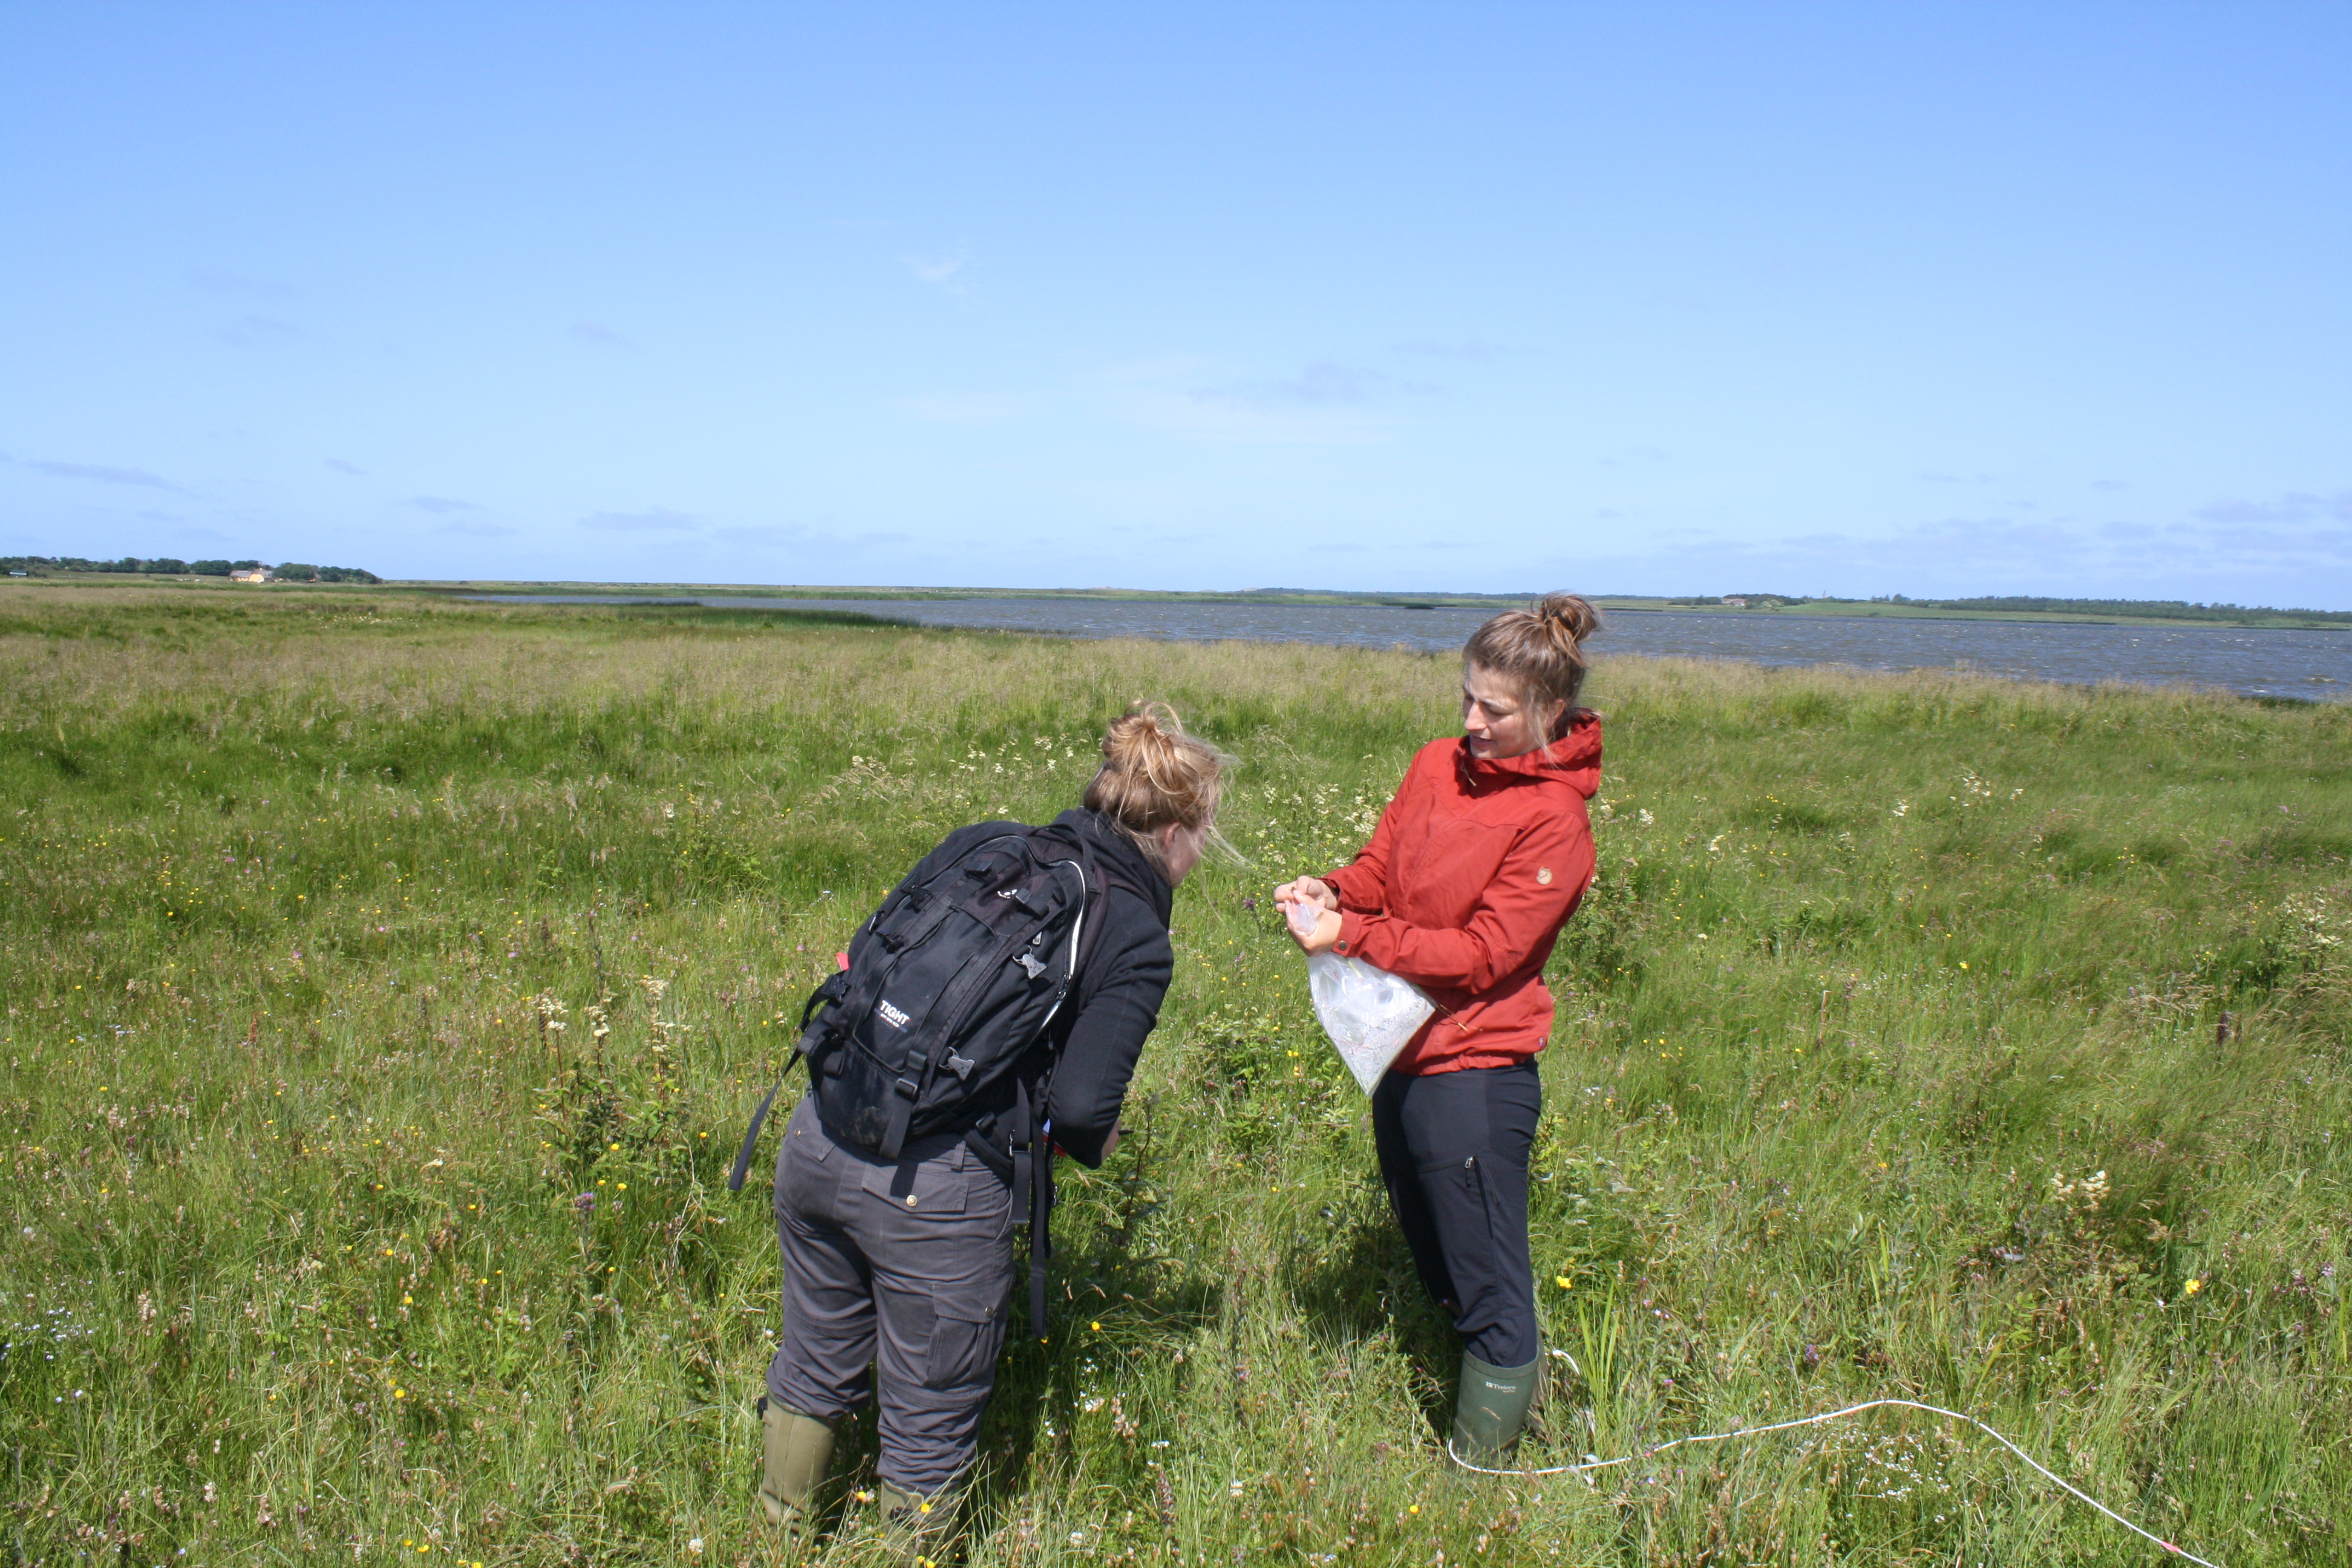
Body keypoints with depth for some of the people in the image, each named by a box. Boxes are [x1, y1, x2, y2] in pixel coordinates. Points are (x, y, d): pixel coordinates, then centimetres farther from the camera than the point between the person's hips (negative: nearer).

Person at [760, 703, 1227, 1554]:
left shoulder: (981, 844, 9)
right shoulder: (1137, 943, -5)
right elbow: (1079, 1110, -14)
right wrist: (1093, 1142, 8)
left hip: (819, 1135, 6)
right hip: (935, 1190, -6)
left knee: (814, 1370, 29)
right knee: (928, 1427, 17)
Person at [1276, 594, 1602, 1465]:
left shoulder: (1554, 821, -16)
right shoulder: (1436, 767, 4)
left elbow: (1483, 955, -20)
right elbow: (1380, 868, 11)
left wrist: (1350, 936, -23)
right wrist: (1331, 891, -11)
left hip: (1475, 1075, -7)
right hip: (1402, 1055, 8)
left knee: (1490, 1294, 7)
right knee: (1436, 1270, 23)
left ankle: (1479, 1477, 22)